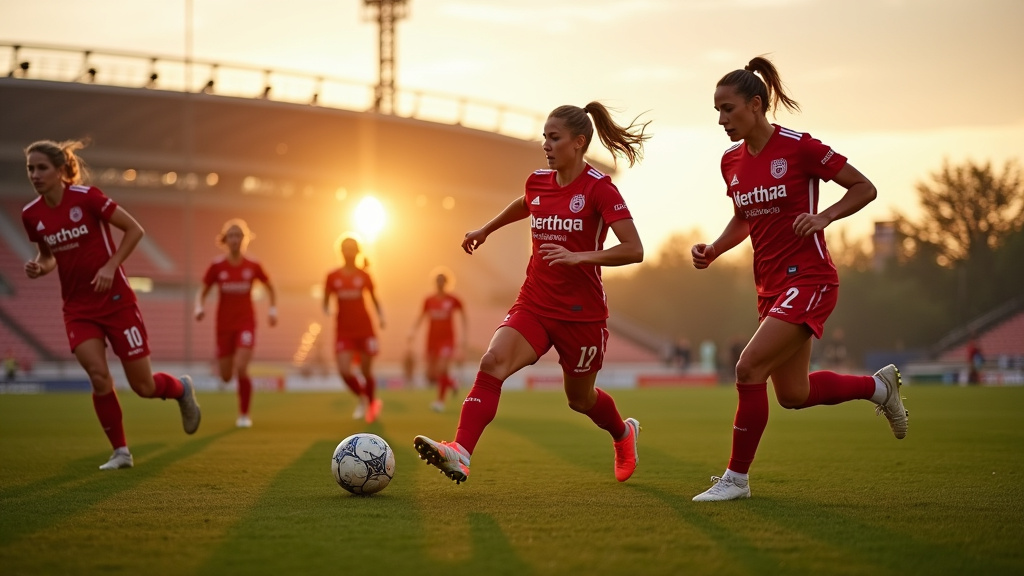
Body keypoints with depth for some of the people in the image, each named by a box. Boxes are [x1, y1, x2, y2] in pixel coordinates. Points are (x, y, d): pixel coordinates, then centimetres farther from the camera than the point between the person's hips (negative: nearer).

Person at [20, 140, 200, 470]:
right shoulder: (31, 215, -2)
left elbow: (134, 230, -8)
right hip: (78, 308, 3)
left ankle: (182, 389, 36)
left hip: (117, 301, -3)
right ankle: (121, 452, 1)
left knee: (143, 387, 1)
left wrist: (111, 266, -18)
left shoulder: (86, 197, -15)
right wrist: (38, 268, -7)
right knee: (98, 375, -17)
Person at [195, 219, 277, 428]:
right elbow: (202, 291, 3)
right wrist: (199, 307, -16)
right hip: (224, 325, 1)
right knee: (226, 377, 7)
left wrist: (273, 309, 3)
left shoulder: (252, 266, -3)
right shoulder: (217, 266, -4)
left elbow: (270, 287, 14)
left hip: (246, 324, -1)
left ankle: (244, 414, -2)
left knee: (241, 368, -20)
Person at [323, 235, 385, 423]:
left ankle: (372, 403, 29)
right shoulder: (333, 277, 3)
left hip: (364, 328, -1)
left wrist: (380, 316, -5)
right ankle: (362, 399, 17)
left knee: (366, 371, 3)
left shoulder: (363, 275, 2)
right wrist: (327, 310, -14)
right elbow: (326, 302, 8)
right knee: (344, 371, -12)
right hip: (344, 331, 1)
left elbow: (374, 299, 11)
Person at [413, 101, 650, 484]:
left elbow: (634, 250, -18)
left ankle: (624, 434, 48)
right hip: (534, 305, 4)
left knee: (580, 398, 14)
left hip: (582, 312, -4)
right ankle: (460, 453, -36)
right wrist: (486, 229, 39)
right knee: (492, 362, -23)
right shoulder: (538, 182, 6)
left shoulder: (598, 188, -12)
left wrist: (578, 256, -28)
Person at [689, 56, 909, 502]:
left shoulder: (799, 147, -13)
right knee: (793, 395, 13)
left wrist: (823, 217, -21)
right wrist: (714, 250, 5)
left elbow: (865, 188, -6)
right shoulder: (731, 162, 7)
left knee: (749, 368, -19)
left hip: (808, 279, -8)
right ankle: (878, 386, 39)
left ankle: (736, 478, -6)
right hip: (771, 285, 8)